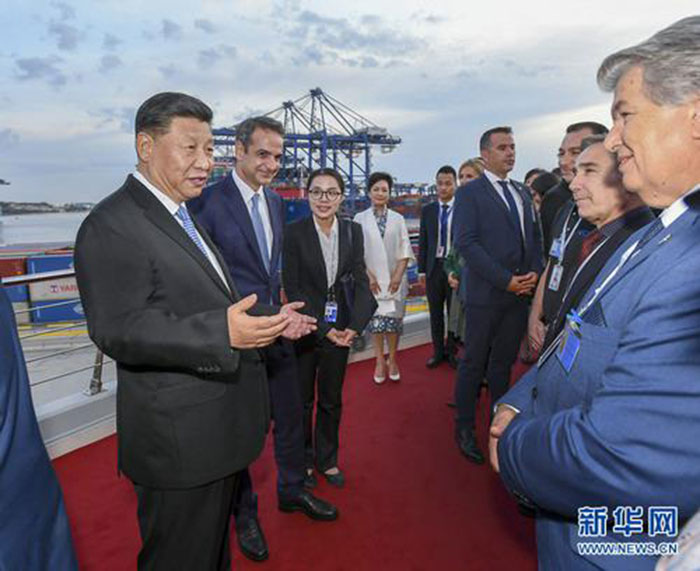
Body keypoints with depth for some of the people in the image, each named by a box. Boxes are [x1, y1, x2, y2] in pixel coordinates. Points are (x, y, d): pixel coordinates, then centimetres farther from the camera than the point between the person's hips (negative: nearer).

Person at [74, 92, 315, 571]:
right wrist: (222, 332, -36)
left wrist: (269, 319, 10)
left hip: (219, 426, 9)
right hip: (180, 438, -9)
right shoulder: (111, 226, -18)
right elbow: (118, 330, -26)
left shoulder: (182, 216, 14)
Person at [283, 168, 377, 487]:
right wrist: (321, 328, -15)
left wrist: (355, 326, -15)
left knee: (331, 399, 16)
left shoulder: (353, 231, 0)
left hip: (340, 329, 3)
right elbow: (291, 288, -10)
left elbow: (361, 282, -2)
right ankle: (303, 459, 34)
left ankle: (327, 459, 35)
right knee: (302, 399, 13)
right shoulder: (294, 232, -9)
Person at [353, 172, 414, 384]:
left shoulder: (398, 219, 6)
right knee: (376, 320, 1)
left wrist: (398, 275, -6)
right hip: (371, 279, -1)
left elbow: (405, 251, 4)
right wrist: (369, 276, -7)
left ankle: (392, 360, 18)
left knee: (394, 320, 2)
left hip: (394, 279, 1)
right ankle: (380, 361, 15)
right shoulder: (360, 219, 3)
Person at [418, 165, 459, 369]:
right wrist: (422, 269, 4)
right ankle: (438, 351, 22)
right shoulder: (427, 210, 7)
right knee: (435, 312, 10)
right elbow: (423, 242, 8)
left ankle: (452, 351, 21)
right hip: (434, 266, 3)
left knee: (454, 312, 8)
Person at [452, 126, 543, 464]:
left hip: (520, 293, 6)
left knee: (503, 361, 15)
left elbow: (535, 237, 17)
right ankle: (465, 428, 18)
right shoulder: (470, 193, -5)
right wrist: (506, 280, -17)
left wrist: (535, 272, -2)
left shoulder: (522, 193, 16)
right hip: (486, 294, -5)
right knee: (474, 363, 4)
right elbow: (466, 243, -14)